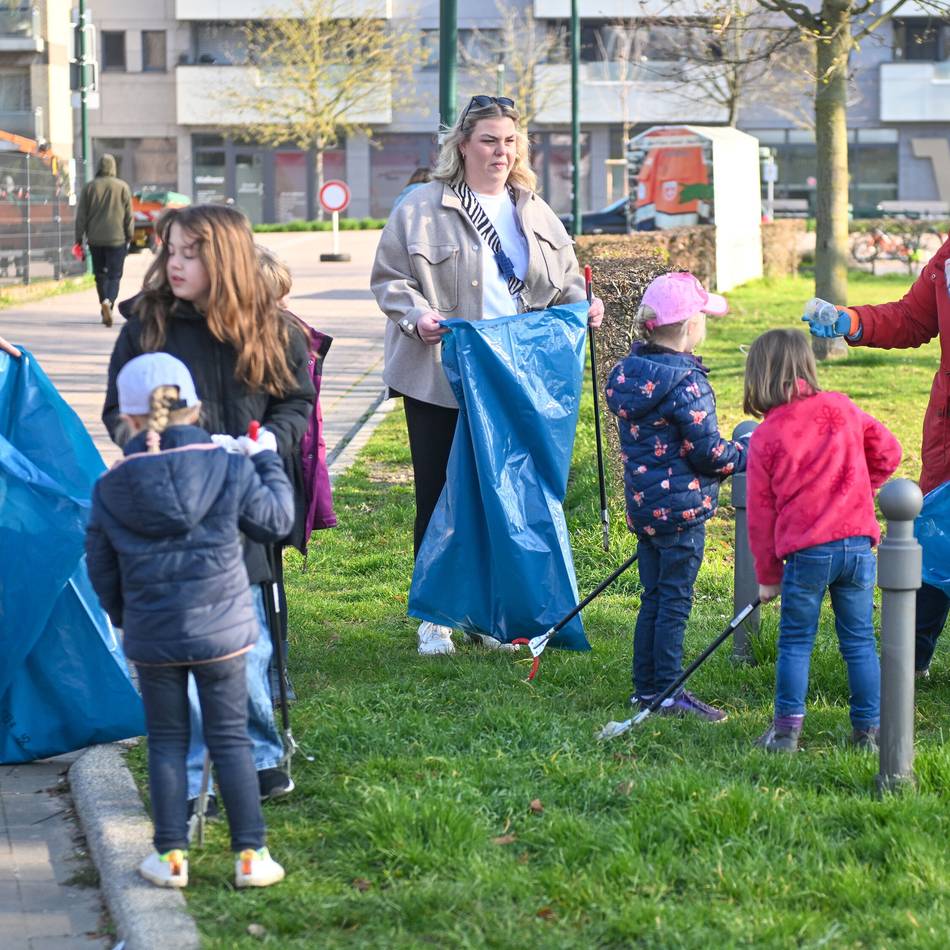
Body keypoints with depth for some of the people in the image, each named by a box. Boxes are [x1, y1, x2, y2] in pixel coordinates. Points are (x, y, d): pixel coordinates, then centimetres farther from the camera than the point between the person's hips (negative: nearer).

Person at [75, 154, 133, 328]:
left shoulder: (89, 187, 1)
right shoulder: (122, 187, -2)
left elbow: (81, 216, 3)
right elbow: (129, 215, 0)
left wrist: (79, 238, 8)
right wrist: (130, 236, 9)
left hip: (95, 240, 2)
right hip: (117, 238, -2)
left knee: (100, 274, 16)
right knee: (114, 275, -3)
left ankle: (104, 304, 20)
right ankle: (108, 302, -27)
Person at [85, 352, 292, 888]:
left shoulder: (111, 489, -4)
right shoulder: (230, 469, -9)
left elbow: (102, 571, 4)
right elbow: (275, 521, 5)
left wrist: (125, 618, 23)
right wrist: (268, 461, 20)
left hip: (151, 638, 1)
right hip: (221, 631, -1)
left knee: (166, 741, 13)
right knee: (230, 738, 8)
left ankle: (171, 855, 14)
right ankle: (251, 854, 9)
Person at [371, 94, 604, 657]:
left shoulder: (536, 215, 13)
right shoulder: (423, 208, -2)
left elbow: (564, 286, 19)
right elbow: (390, 278, -2)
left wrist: (584, 308, -1)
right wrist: (417, 316, -19)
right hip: (439, 381, -4)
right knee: (439, 495, 1)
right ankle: (436, 617, 11)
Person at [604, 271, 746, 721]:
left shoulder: (625, 373, 5)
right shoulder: (685, 381, -19)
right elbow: (707, 451, -17)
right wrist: (748, 455, 0)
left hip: (642, 504, 8)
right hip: (681, 506, -7)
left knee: (653, 598, 15)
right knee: (675, 600, -1)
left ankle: (646, 688, 19)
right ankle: (668, 692, 3)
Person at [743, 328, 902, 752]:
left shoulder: (765, 437, -2)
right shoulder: (841, 409, 4)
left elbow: (760, 512, 2)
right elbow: (887, 451, 11)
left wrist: (768, 575, 10)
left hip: (806, 551, -2)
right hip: (859, 542, 2)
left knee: (796, 641, 9)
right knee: (859, 640, 10)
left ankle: (787, 729, 9)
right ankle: (868, 729, 13)